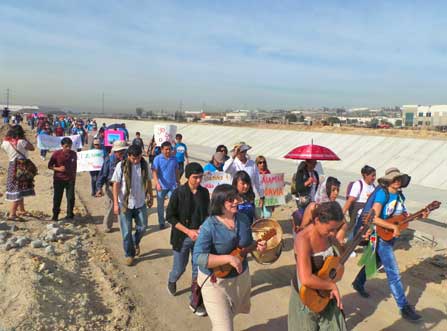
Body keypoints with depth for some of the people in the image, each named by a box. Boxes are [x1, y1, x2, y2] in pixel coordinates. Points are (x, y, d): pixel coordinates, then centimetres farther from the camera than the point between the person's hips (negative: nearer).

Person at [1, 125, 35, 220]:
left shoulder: (5, 142, 0)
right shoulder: (21, 142, -17)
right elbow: (32, 148, -5)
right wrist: (25, 139, -1)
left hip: (12, 166, 6)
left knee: (17, 189, 19)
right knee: (18, 190, -4)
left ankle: (21, 210, 30)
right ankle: (12, 214, -7)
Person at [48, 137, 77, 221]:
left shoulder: (73, 154, 2)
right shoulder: (56, 154, -7)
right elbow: (49, 166, 0)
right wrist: (58, 169, -17)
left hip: (70, 180, 2)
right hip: (58, 179, -1)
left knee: (71, 198, -1)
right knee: (57, 198, 7)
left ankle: (70, 215, 13)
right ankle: (55, 215, 22)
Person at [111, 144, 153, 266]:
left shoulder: (144, 165, -3)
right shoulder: (121, 166, -12)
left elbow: (148, 182, 9)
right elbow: (116, 184, -10)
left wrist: (150, 197, 13)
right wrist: (116, 203, -13)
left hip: (140, 203, 3)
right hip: (125, 204, -3)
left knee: (142, 227, 11)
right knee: (126, 232, 5)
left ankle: (135, 242, 41)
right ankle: (129, 254, 23)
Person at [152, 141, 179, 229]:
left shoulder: (174, 159, 2)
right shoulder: (157, 159, -8)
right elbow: (154, 172, -16)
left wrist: (178, 182, 16)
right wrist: (157, 183, -29)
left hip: (172, 186, 2)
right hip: (161, 186, -1)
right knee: (160, 205, 11)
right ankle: (161, 223, 27)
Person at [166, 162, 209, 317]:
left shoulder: (204, 192, -2)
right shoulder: (178, 193, -13)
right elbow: (170, 216, -10)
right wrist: (188, 231, -18)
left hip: (200, 237, 3)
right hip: (182, 238, -3)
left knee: (198, 270, 7)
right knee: (179, 268, 13)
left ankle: (195, 302, 24)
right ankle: (172, 281, 49)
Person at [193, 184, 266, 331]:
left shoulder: (243, 219, -5)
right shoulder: (209, 226, -24)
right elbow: (199, 257, -30)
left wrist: (257, 245, -13)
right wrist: (228, 258, -35)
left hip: (241, 276, 6)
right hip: (216, 281, -6)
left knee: (230, 314, 30)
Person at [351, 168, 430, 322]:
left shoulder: (399, 195, 3)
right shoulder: (382, 194, -20)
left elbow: (403, 216, 10)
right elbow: (374, 218, -27)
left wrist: (420, 215, -4)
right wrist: (394, 227, -29)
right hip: (382, 236, -8)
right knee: (393, 274, -3)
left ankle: (358, 283, 44)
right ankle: (404, 308, 7)